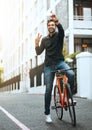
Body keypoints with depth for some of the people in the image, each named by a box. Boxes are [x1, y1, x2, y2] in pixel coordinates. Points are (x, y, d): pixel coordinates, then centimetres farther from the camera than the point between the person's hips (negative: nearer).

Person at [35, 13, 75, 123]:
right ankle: (47, 114, 7)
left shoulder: (59, 35, 4)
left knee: (71, 74, -31)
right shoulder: (44, 39, 10)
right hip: (48, 65, 1)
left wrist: (57, 22, -41)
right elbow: (38, 52, 5)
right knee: (48, 89, -2)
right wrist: (37, 44, -16)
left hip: (59, 62, -1)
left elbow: (61, 30, -20)